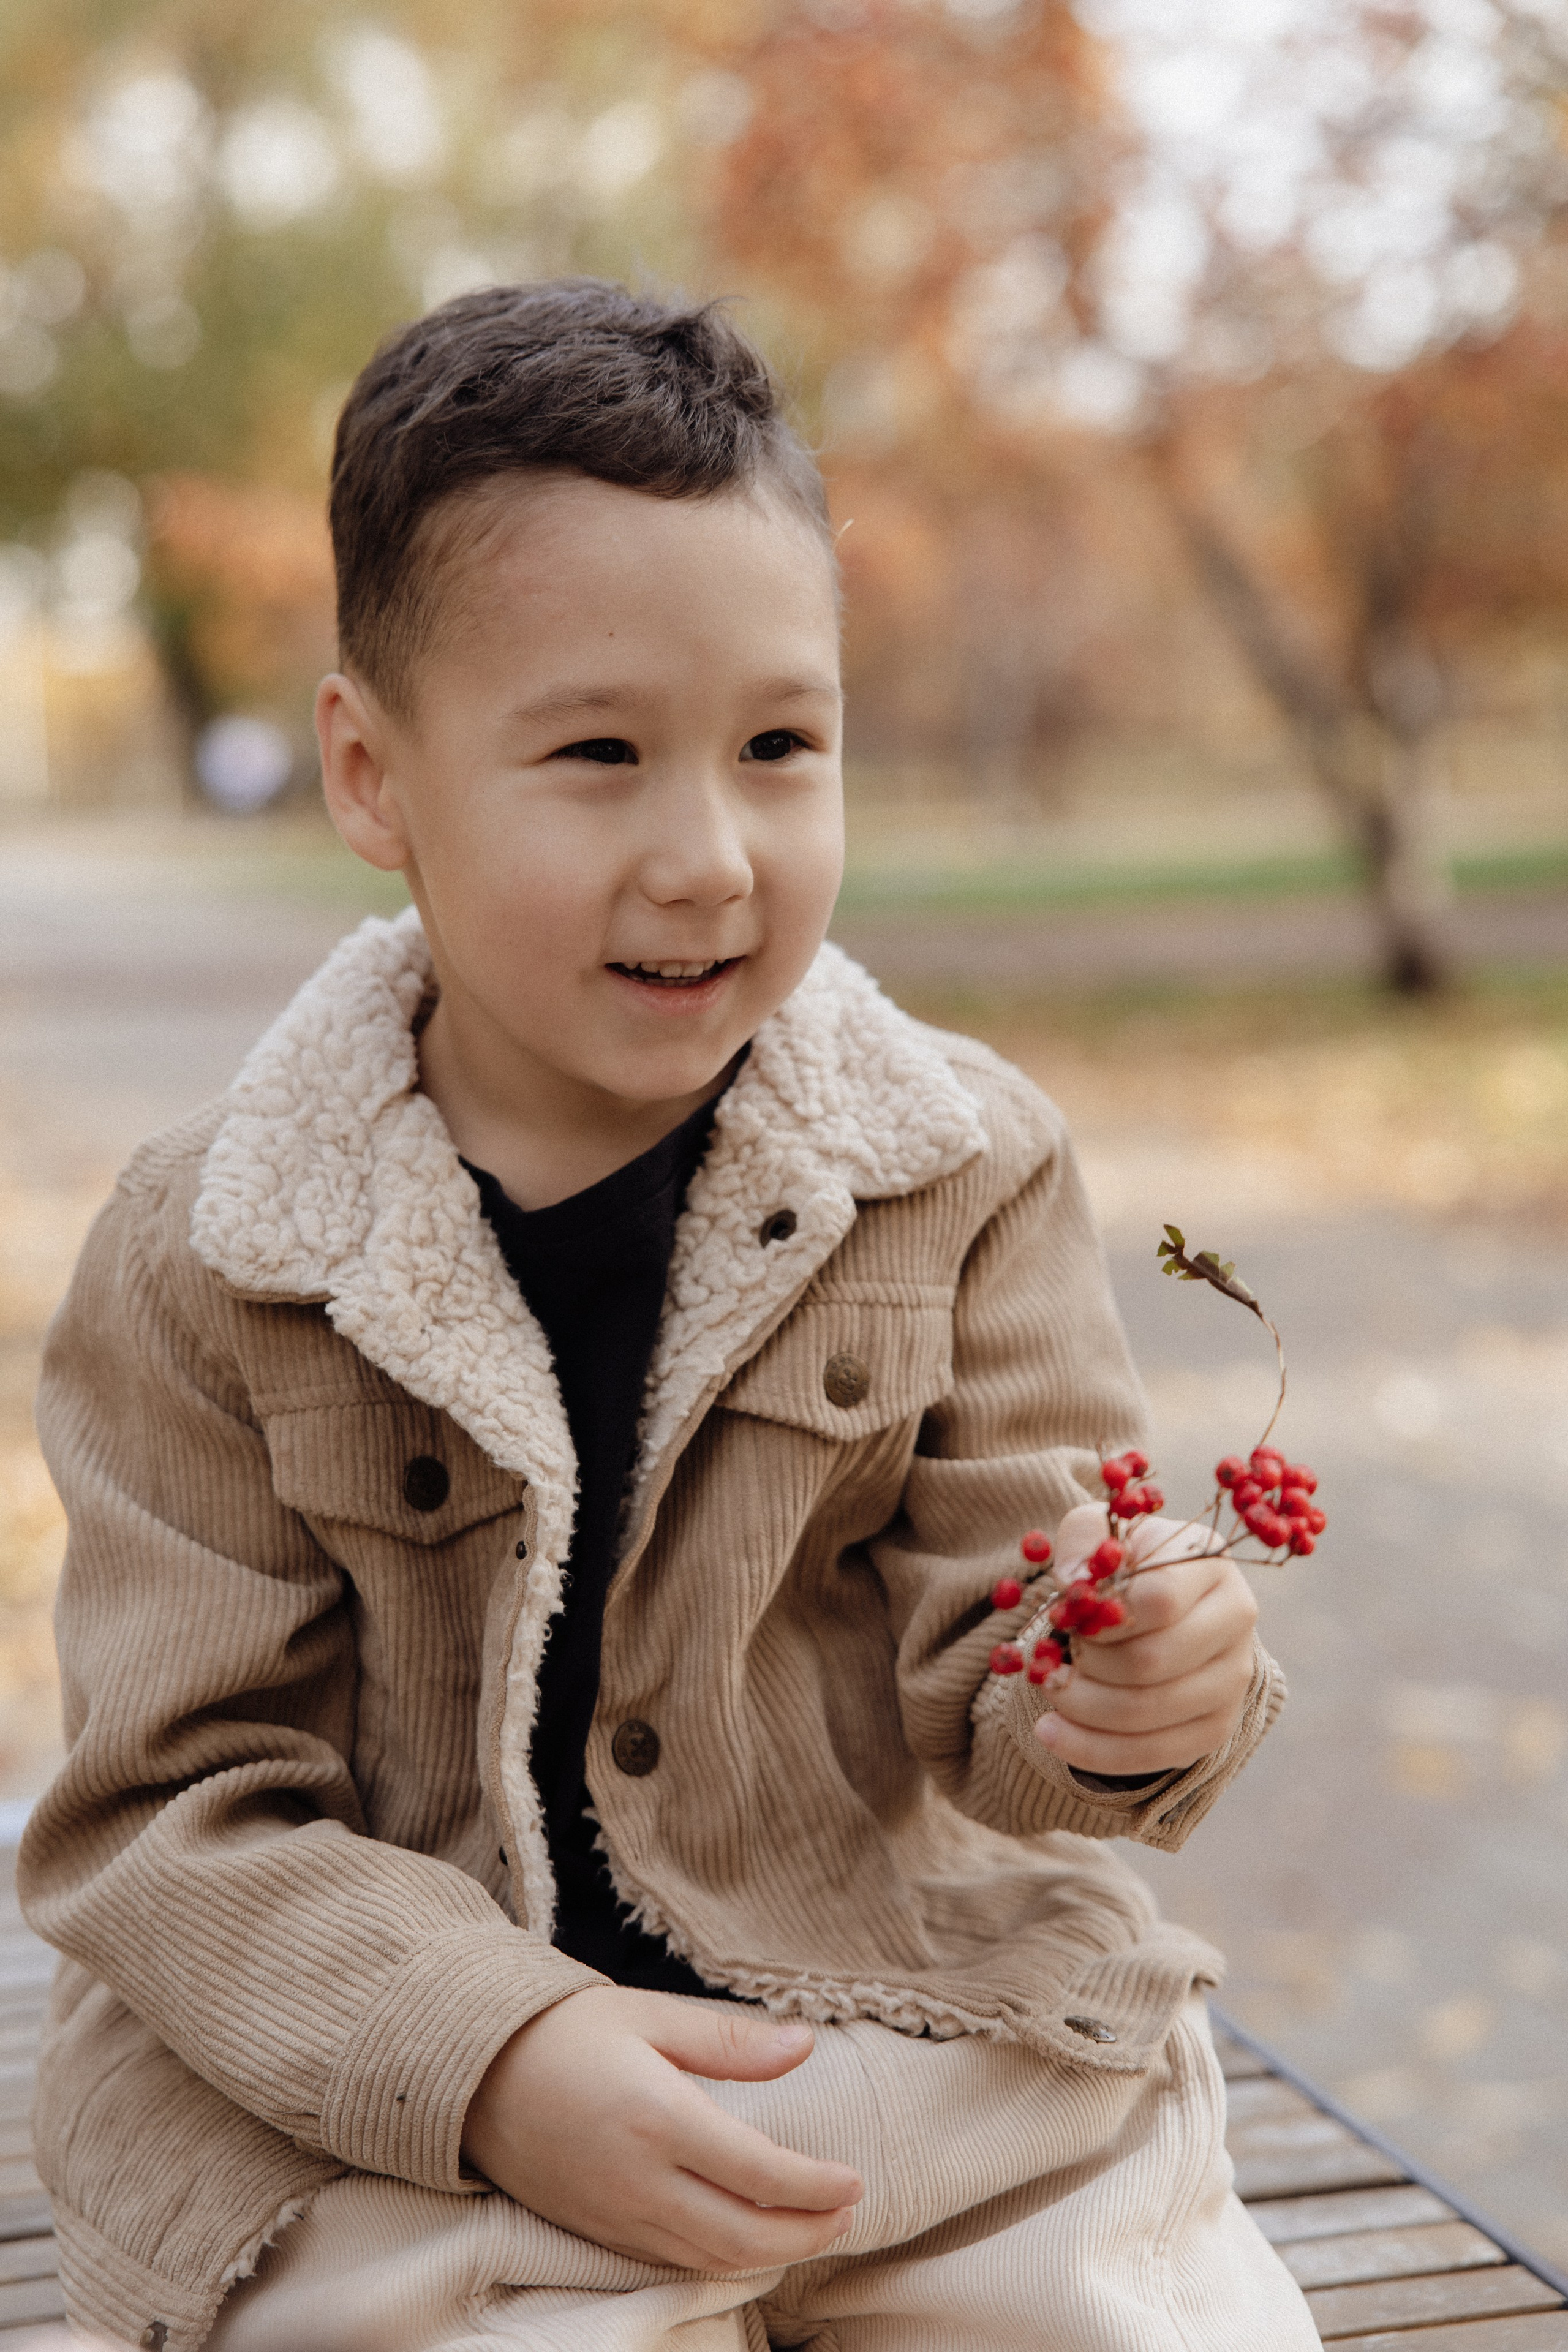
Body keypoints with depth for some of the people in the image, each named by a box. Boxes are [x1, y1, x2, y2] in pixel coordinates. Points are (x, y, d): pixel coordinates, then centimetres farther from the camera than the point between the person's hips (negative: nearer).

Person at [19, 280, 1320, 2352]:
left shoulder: (963, 1173, -4)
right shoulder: (206, 1265, -9)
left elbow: (986, 1652, -5)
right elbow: (176, 1810, -8)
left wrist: (1120, 1693, -30)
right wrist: (500, 2061, -23)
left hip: (927, 2034, 3)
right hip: (398, 2105, -2)